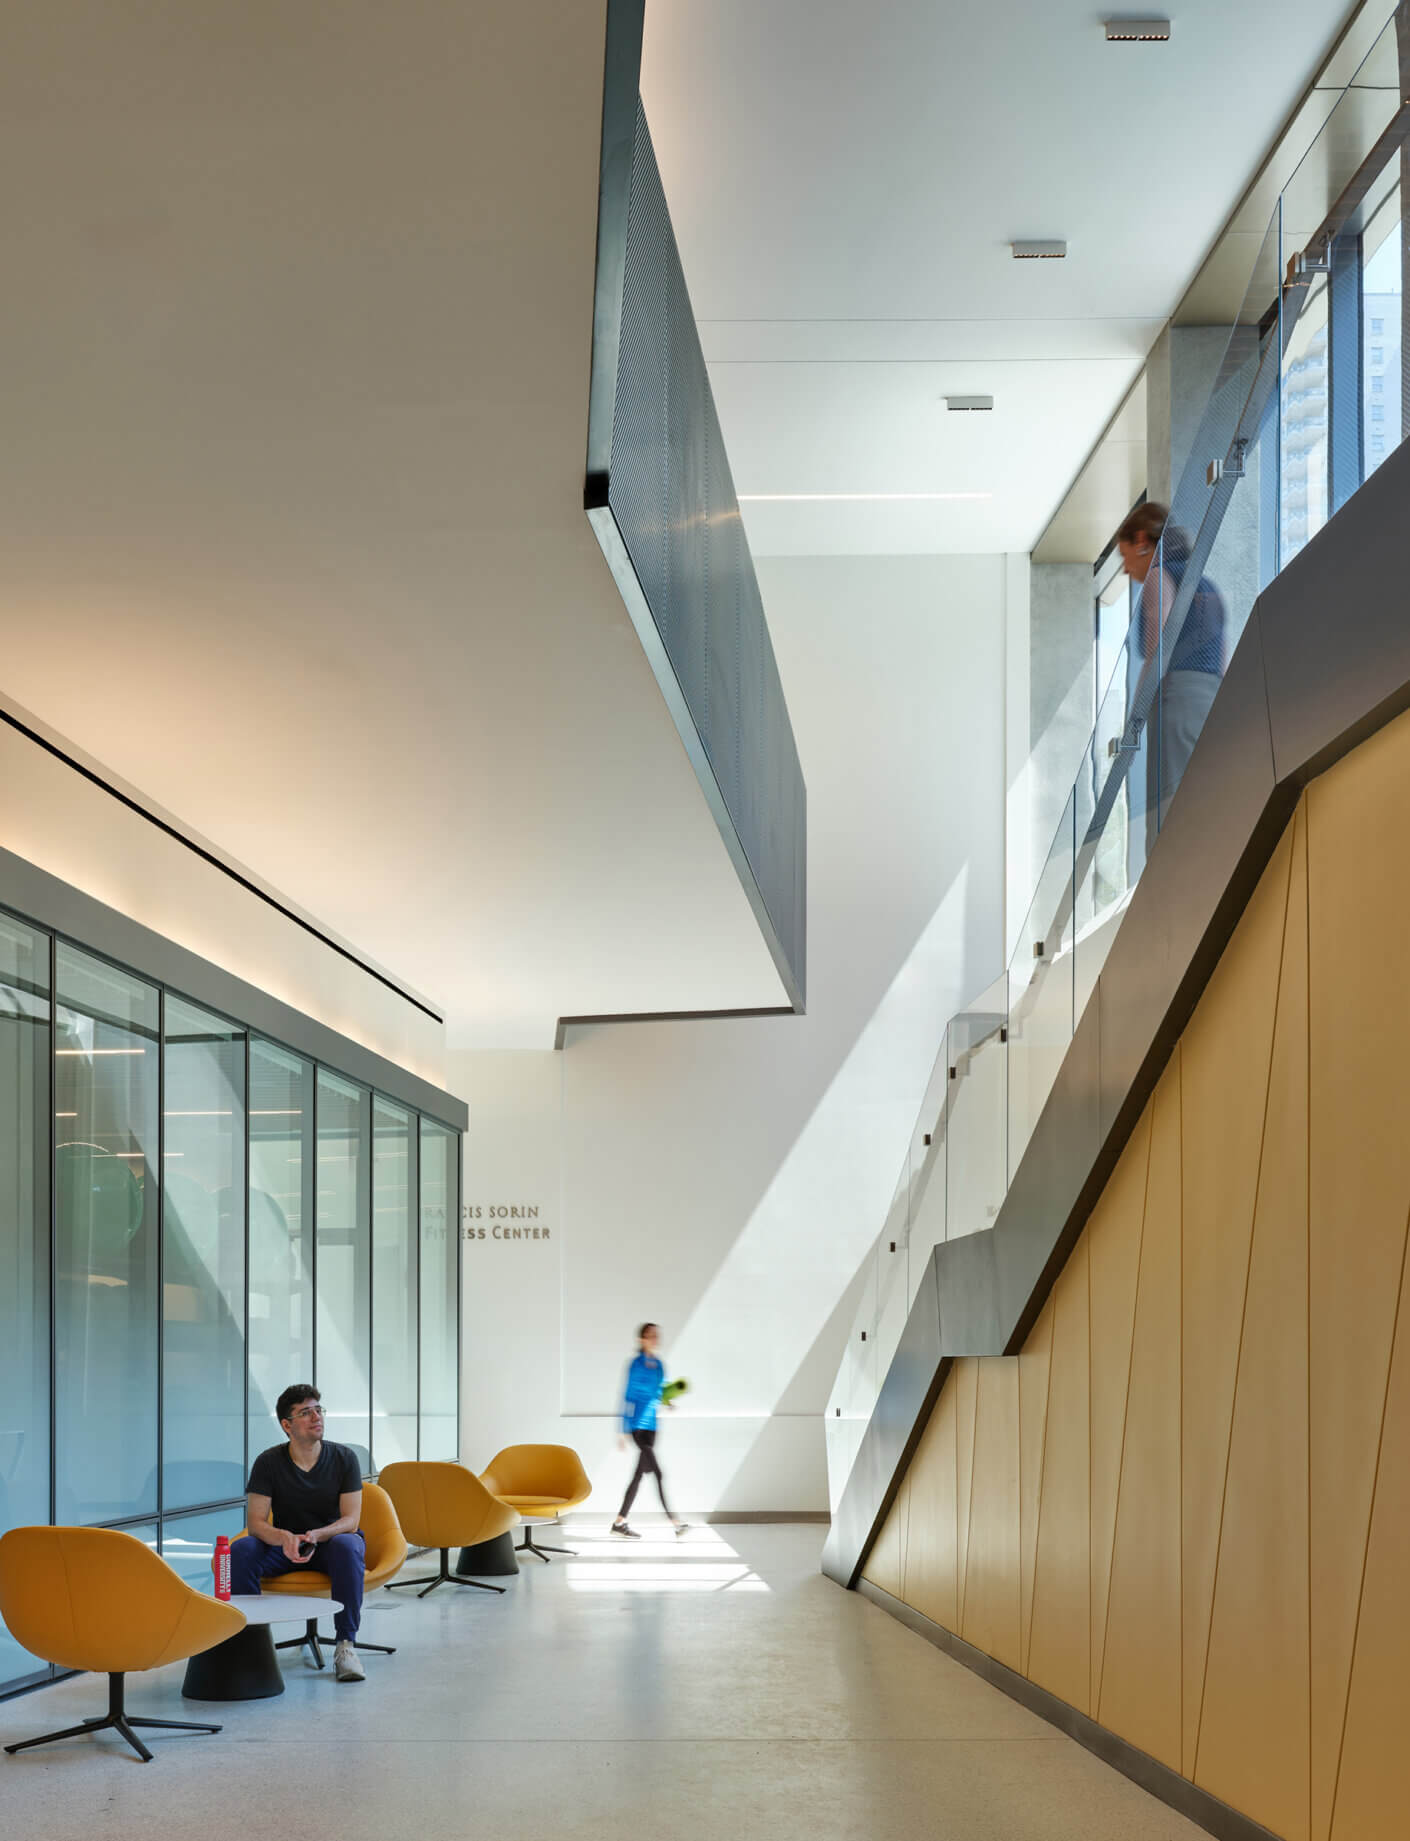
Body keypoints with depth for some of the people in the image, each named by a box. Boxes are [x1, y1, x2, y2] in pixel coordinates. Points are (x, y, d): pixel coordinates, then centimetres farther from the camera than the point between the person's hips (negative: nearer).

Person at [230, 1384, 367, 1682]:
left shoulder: (344, 1458, -9)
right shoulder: (269, 1462, -8)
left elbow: (350, 1520, -14)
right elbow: (255, 1522, -14)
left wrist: (315, 1536, -35)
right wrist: (285, 1538, -37)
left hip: (331, 1542, -1)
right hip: (284, 1545, 1)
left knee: (348, 1546, -38)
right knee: (241, 1551, -30)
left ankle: (346, 1644, -33)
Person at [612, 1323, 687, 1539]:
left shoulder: (659, 1365, 10)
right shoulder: (636, 1364, -10)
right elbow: (628, 1398, -10)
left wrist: (667, 1402, -2)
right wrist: (624, 1432, -11)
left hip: (651, 1424, 8)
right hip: (637, 1424, -8)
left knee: (640, 1474, 9)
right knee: (657, 1473, -11)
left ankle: (620, 1521, 16)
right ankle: (674, 1521, -12)